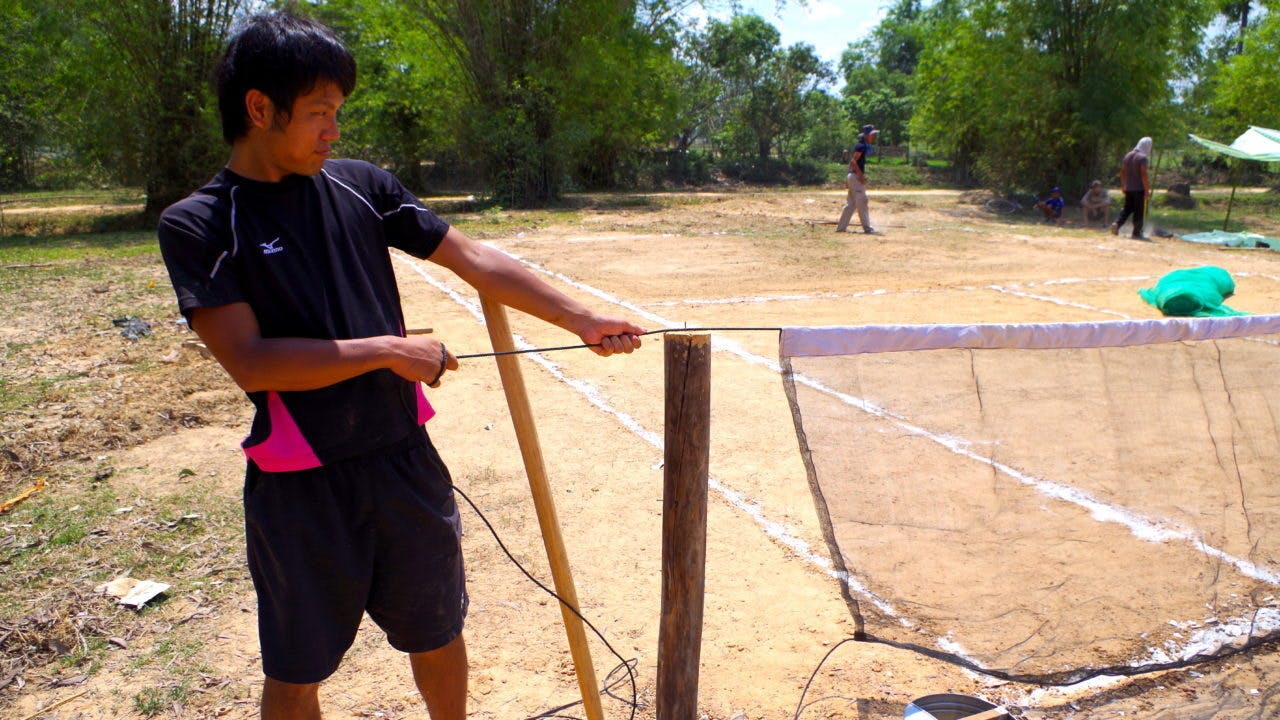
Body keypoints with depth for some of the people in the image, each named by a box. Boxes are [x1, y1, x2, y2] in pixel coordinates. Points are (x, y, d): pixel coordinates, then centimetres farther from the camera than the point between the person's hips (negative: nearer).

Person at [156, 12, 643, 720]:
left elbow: (476, 260, 2)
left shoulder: (360, 185, 2)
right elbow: (249, 361, -18)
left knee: (437, 635, 19)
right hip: (300, 486, -3)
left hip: (403, 462, 3)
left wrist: (581, 320, 0)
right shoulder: (197, 225, -8)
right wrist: (390, 352, -17)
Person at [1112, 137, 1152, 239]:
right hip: (1139, 188, -7)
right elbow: (1143, 174, -19)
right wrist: (1147, 190, -16)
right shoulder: (1143, 157, -13)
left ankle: (1117, 223, -5)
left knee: (1127, 209, 16)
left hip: (1128, 188, 7)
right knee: (1139, 211, 1)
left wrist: (1123, 185, 22)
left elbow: (1122, 171, 14)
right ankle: (1136, 233, 3)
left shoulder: (1128, 155, 9)